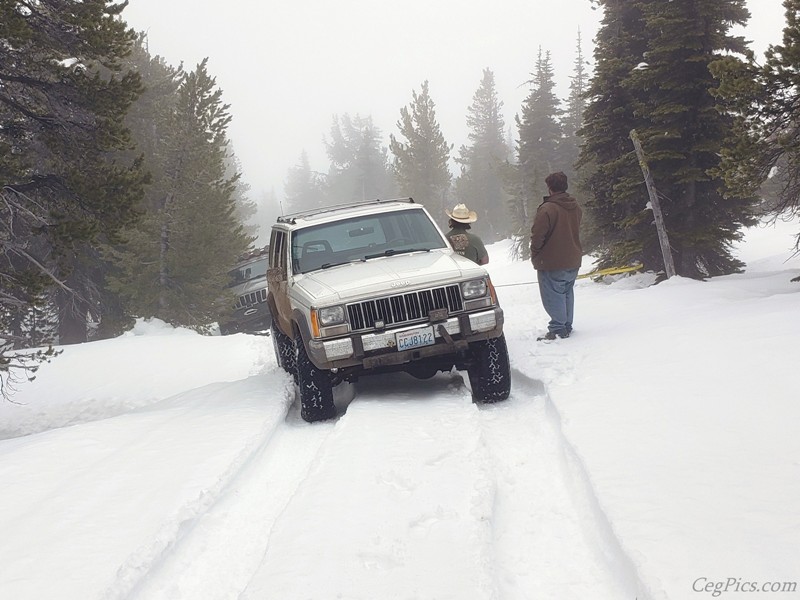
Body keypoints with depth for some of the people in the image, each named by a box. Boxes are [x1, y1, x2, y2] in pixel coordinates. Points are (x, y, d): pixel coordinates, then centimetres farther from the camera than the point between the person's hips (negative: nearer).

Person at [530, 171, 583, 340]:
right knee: (567, 294, 18)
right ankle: (567, 326, 24)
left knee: (553, 297, -1)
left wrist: (535, 256, -3)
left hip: (551, 263, -7)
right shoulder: (576, 207, 5)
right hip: (573, 261, 8)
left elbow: (537, 236, -19)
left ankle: (558, 329, -1)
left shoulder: (547, 209, -20)